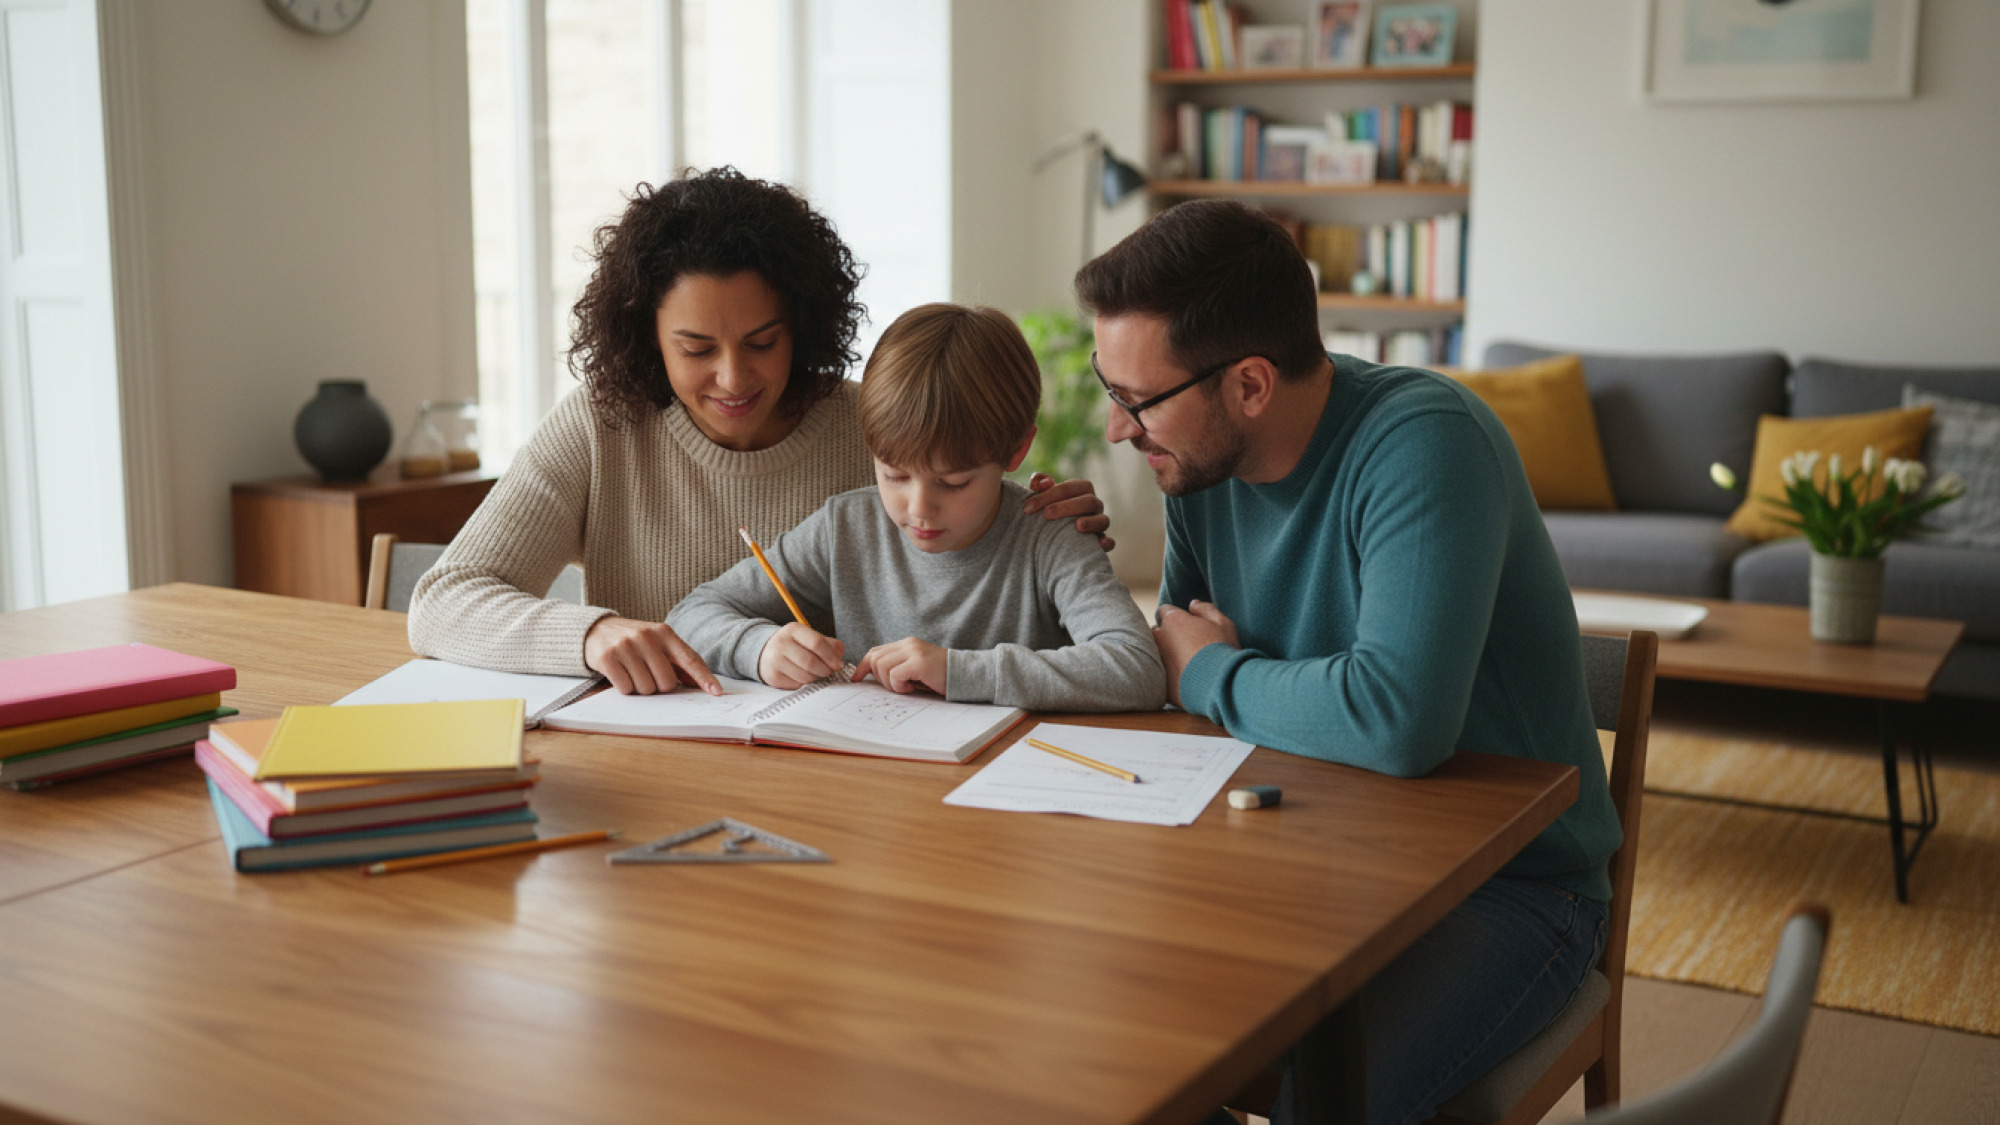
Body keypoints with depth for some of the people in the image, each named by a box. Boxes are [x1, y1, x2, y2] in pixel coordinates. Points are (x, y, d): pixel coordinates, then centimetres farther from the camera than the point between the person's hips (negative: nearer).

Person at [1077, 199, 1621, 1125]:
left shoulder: (1422, 445, -24)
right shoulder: (1199, 461, 0)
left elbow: (1398, 719, -36)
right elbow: (1182, 653, 16)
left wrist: (1212, 677, -18)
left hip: (1508, 879, -7)